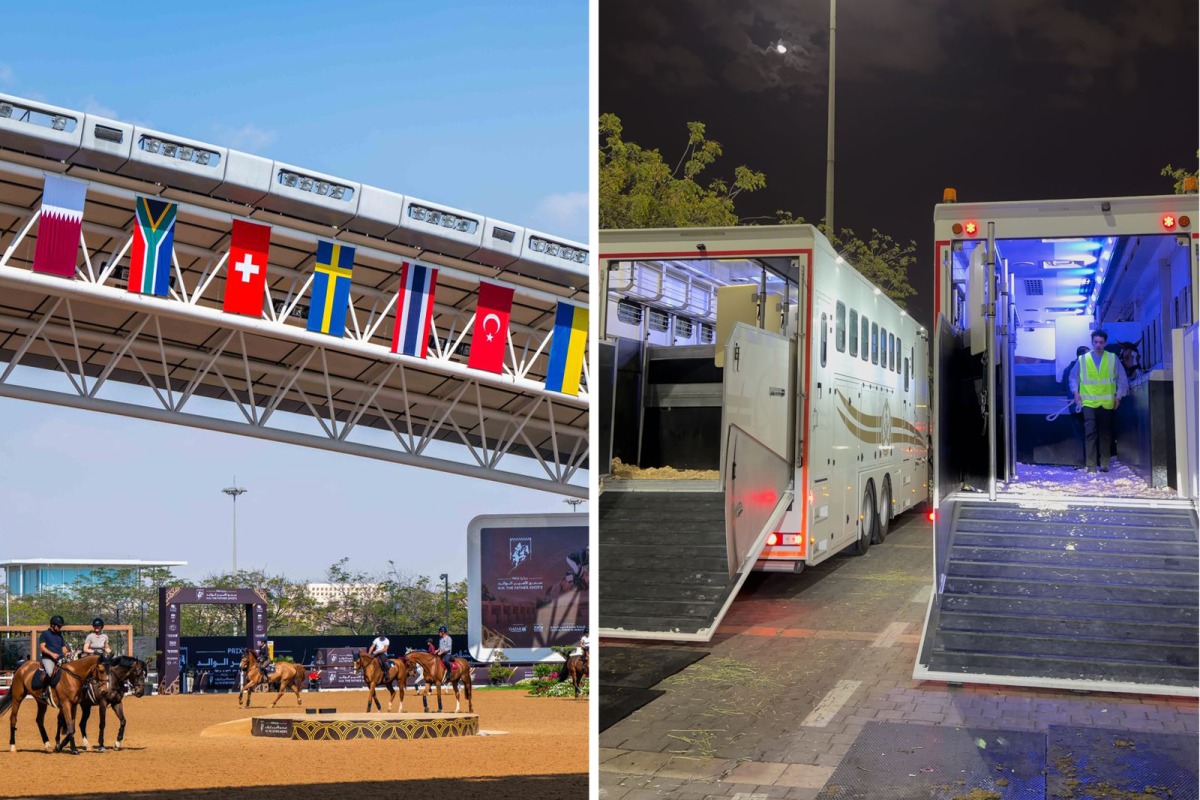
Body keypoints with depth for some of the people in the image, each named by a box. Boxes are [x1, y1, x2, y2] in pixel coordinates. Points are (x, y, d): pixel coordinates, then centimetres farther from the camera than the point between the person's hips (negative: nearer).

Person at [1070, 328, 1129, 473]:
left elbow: (1122, 379, 7)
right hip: (1089, 402, -2)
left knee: (1106, 434, 11)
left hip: (1107, 403, 2)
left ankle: (1104, 463, 22)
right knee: (1090, 433, -10)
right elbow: (1074, 377, 11)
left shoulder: (1112, 358, 4)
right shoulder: (1083, 359, 2)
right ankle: (1090, 465, -9)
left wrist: (1119, 396, 2)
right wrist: (1076, 392, -2)